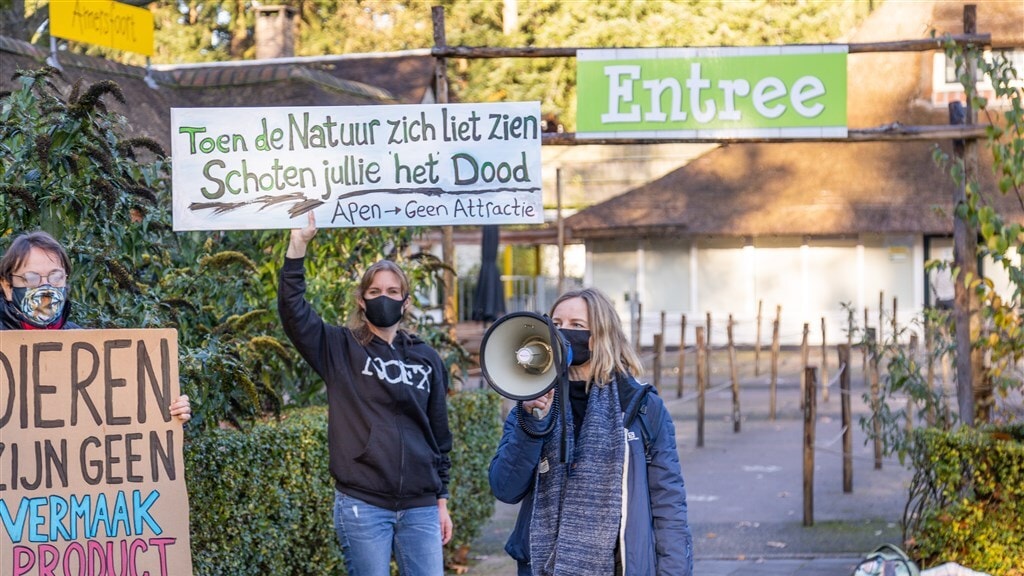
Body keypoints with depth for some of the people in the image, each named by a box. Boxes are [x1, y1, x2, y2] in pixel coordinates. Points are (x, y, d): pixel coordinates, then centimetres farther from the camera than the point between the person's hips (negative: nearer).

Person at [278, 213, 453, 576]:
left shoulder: (426, 359, 12)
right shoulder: (341, 350, 4)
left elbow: (439, 434, 15)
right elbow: (293, 311, -11)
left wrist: (442, 500, 14)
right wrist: (298, 246, -19)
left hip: (420, 508, 3)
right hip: (362, 505, -3)